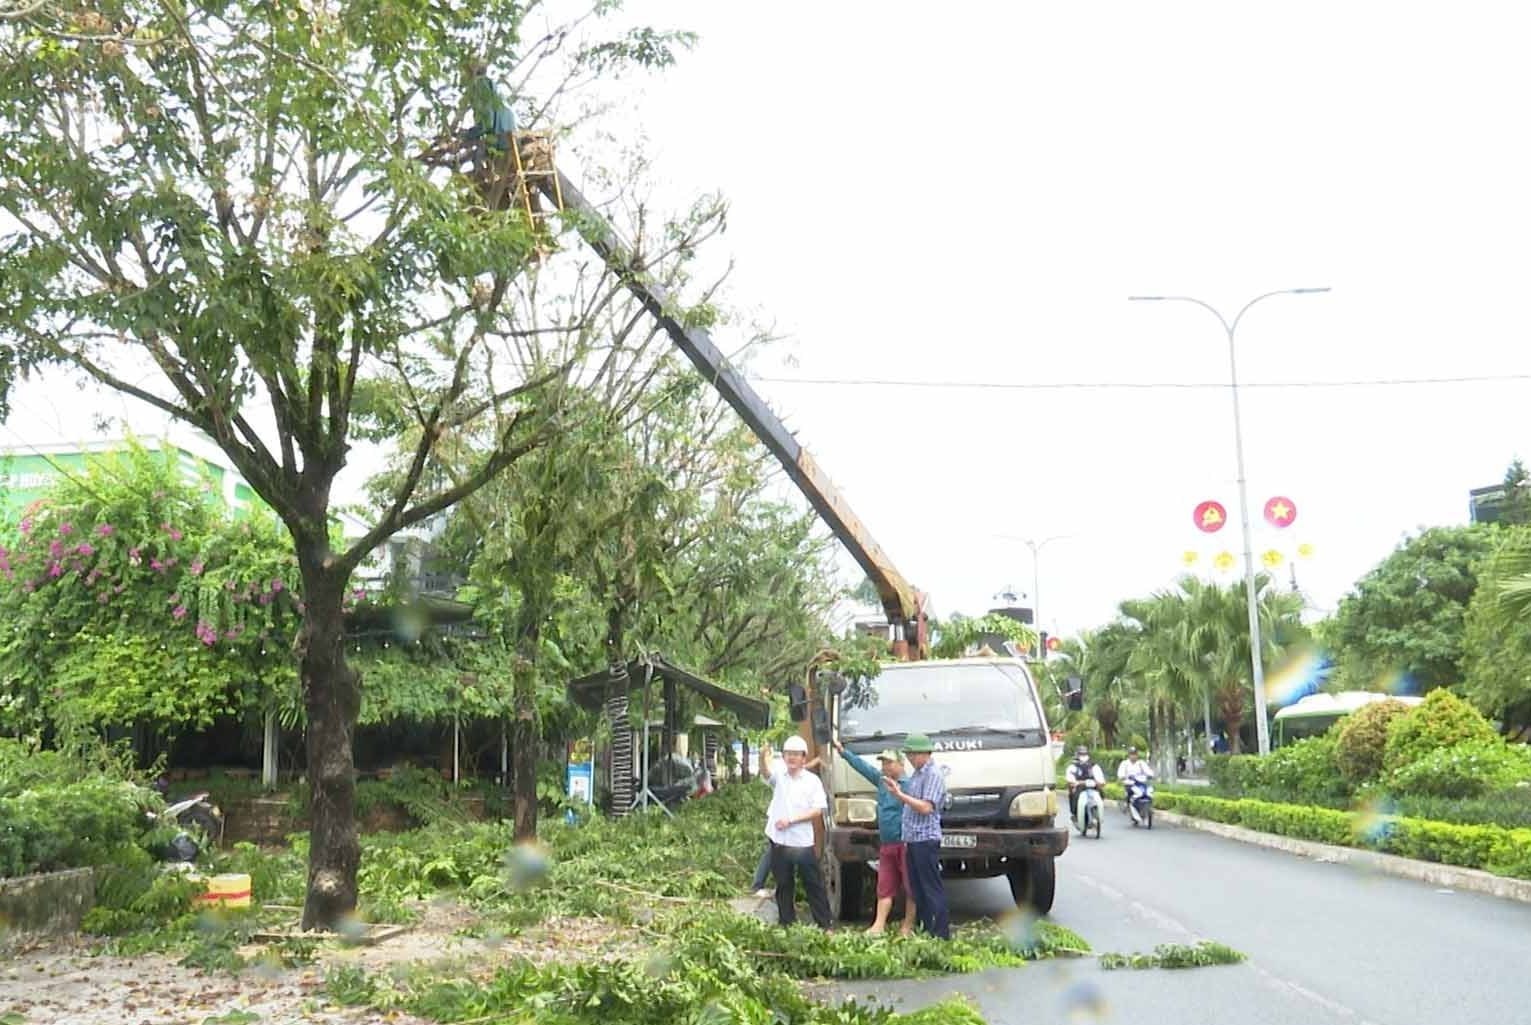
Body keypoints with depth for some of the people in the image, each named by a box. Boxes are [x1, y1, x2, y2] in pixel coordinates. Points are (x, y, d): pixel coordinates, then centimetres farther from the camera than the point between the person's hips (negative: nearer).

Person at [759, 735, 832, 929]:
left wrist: (791, 820, -14)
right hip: (779, 841, 2)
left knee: (814, 885, 3)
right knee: (783, 886, 11)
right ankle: (786, 924, 21)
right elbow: (765, 771, -20)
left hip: (803, 842, -2)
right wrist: (762, 756, -43)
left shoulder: (812, 780, -1)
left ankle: (824, 925, 9)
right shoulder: (779, 775, 3)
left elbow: (818, 810, -6)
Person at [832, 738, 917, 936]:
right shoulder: (881, 780, 11)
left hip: (905, 844, -8)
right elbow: (862, 766, 19)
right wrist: (843, 752, 22)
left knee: (910, 887, 3)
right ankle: (879, 925, 10)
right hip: (886, 844, 8)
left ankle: (908, 927, 10)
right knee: (884, 887, 9)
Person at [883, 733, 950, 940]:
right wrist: (898, 792, 7)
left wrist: (900, 795, -19)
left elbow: (926, 807, -19)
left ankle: (941, 934, -4)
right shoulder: (917, 775, 18)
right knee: (918, 889, 11)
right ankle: (925, 930, 16)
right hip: (912, 839, 9)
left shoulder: (933, 775, -11)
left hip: (926, 839, -9)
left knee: (932, 888, -7)